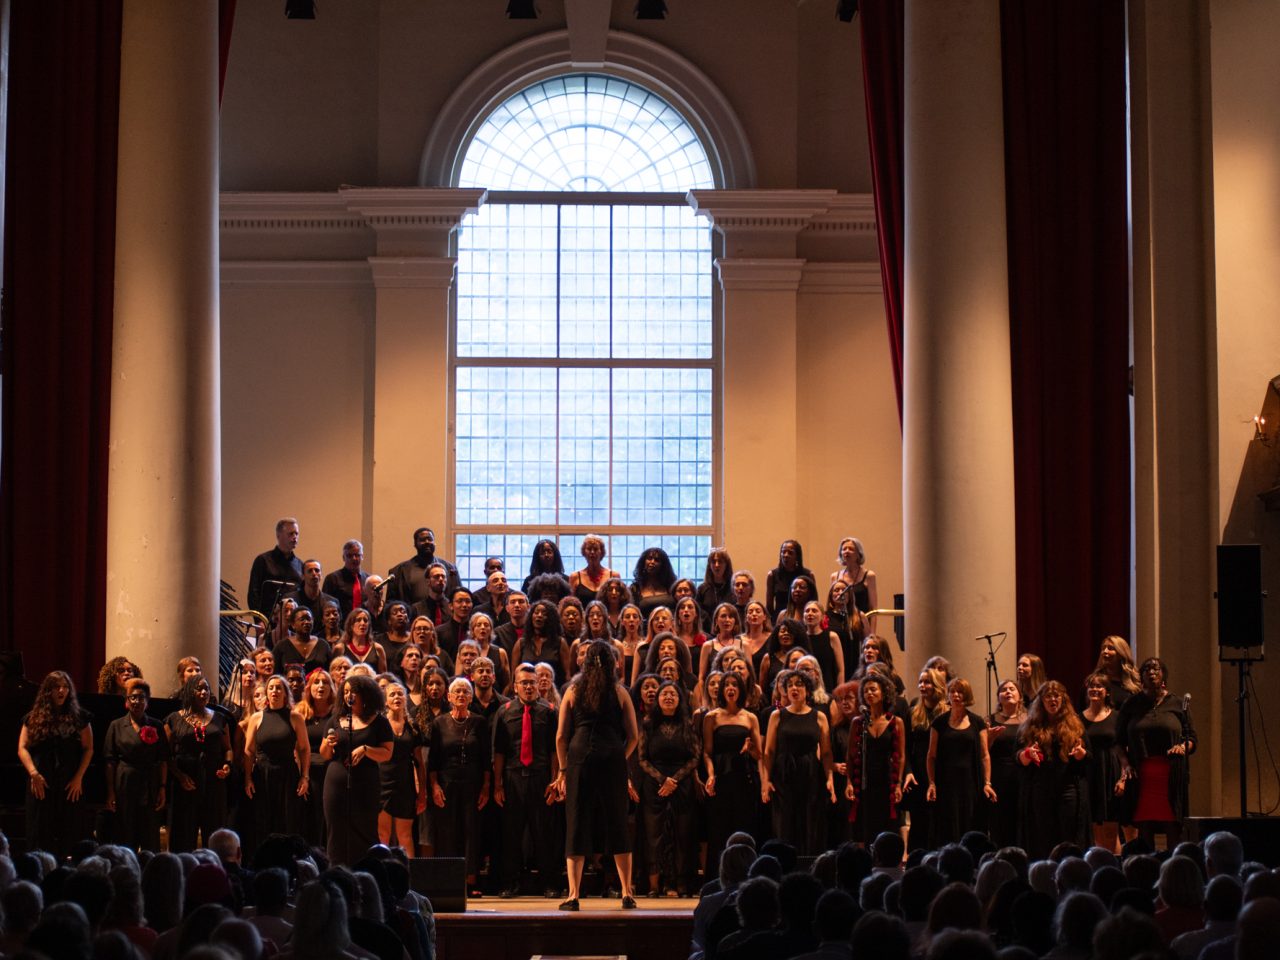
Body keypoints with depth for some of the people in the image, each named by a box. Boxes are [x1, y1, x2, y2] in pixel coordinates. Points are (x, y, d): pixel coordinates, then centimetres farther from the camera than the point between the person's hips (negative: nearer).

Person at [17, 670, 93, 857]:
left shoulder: (79, 717, 6)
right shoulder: (34, 718, 8)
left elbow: (88, 749, 3)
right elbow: (22, 748, 3)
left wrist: (78, 777, -7)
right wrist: (33, 773, -11)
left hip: (70, 785, -1)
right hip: (41, 785, 1)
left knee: (69, 835, -2)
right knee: (40, 836, -1)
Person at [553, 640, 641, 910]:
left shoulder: (573, 691, 7)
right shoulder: (619, 692, 6)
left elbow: (561, 736, 5)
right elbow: (633, 736, 5)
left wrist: (563, 769, 12)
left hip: (579, 760, 0)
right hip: (612, 761, 0)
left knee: (577, 827, 3)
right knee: (618, 826, 7)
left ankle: (573, 895, -1)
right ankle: (627, 894, 8)